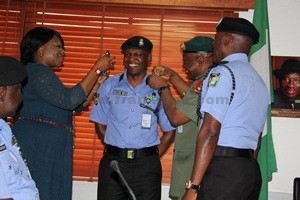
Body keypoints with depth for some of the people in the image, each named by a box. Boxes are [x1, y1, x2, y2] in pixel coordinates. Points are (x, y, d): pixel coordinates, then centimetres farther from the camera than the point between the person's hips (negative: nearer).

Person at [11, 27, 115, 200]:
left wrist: (98, 80, 12)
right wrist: (97, 69, -14)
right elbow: (69, 100, -20)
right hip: (37, 147, -10)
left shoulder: (44, 74, 22)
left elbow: (77, 107, 21)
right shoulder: (36, 71, -9)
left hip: (50, 149, 10)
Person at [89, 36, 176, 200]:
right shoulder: (110, 86, 6)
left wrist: (154, 155, -1)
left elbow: (169, 131, 5)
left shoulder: (159, 89, 1)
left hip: (146, 166, -1)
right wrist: (115, 150, 3)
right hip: (113, 162, 1)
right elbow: (100, 125, 10)